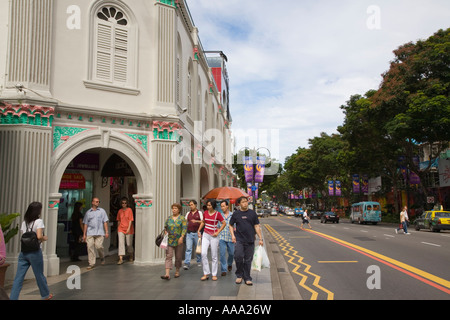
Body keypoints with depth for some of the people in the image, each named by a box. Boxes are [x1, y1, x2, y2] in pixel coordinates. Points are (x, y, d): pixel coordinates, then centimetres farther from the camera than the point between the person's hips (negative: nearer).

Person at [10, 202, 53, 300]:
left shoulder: (24, 222, 9)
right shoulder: (39, 221, -10)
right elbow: (39, 237, -20)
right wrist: (45, 238, -1)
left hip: (23, 252, 5)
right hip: (35, 252, -5)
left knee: (18, 278, 5)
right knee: (39, 275, 11)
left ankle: (13, 298, 2)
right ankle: (46, 295, 27)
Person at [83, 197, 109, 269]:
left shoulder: (102, 211, 10)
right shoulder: (88, 212, 12)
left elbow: (105, 222, 7)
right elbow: (85, 224, 14)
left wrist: (106, 232, -1)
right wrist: (84, 234, 8)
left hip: (99, 233, -1)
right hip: (90, 233, 2)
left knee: (99, 246, -11)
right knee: (90, 247, -5)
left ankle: (102, 257, 17)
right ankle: (91, 263, 3)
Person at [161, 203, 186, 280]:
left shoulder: (182, 218, -2)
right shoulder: (169, 218, 8)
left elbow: (184, 228, -8)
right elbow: (165, 227, 18)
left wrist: (181, 237, -18)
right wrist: (166, 232, 0)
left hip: (178, 241, -2)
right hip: (169, 241, 2)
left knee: (178, 256, 8)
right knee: (168, 256, -7)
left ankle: (177, 271, 26)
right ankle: (167, 274, -13)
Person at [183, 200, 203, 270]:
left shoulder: (199, 213, 1)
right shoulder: (188, 213, 12)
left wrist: (196, 221, -22)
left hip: (196, 233, -2)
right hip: (189, 233, 2)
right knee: (188, 248, -6)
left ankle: (199, 261, 27)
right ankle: (187, 264, -8)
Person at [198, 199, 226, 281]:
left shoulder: (217, 214, -8)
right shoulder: (205, 213, 4)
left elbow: (224, 223, -3)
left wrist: (218, 232, -10)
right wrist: (199, 230, 10)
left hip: (214, 236, -3)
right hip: (205, 235, 3)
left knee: (214, 256, 3)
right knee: (203, 253, -9)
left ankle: (214, 274, 15)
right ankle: (206, 273, 1)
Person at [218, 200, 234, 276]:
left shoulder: (232, 215, 0)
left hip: (230, 238, 0)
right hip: (221, 237, 0)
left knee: (231, 253, 9)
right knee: (222, 253, -6)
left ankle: (229, 264, 39)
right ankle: (224, 270, 3)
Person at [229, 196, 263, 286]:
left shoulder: (252, 213, 6)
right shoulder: (236, 214, 4)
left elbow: (257, 226, 8)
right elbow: (231, 225, 13)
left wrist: (260, 238, 4)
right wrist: (232, 235, -1)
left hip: (250, 241, 1)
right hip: (239, 240, -1)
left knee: (248, 260, 6)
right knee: (238, 256, -17)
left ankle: (247, 278, 21)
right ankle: (239, 275, 6)